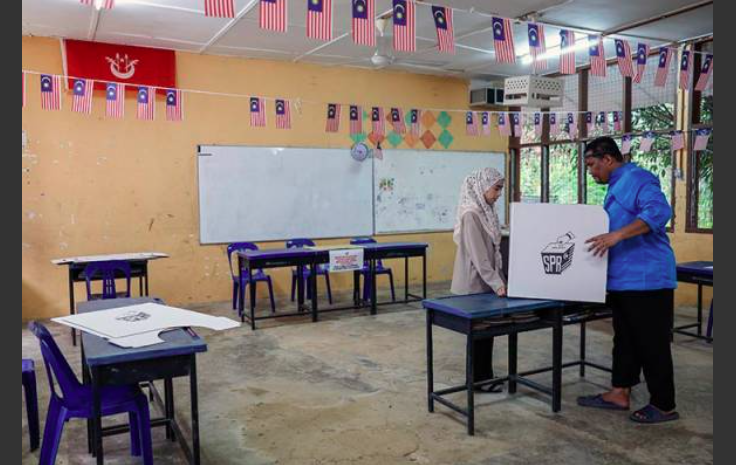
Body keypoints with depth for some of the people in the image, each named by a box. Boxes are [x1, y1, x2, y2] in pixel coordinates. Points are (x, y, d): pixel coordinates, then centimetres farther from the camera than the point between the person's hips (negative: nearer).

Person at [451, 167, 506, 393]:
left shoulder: (486, 211, 10)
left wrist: (499, 280, 14)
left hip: (486, 282, 9)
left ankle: (484, 376, 24)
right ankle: (479, 379, 14)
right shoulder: (471, 214, -18)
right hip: (475, 283, -9)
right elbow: (478, 255, -22)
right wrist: (496, 283, -22)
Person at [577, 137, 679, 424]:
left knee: (652, 344, 0)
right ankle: (620, 394, 25)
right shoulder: (617, 186, 18)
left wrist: (617, 235, -34)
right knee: (625, 340, 15)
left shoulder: (637, 178, -13)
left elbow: (659, 211, -29)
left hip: (646, 279, -10)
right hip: (623, 279, 10)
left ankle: (664, 405, 12)